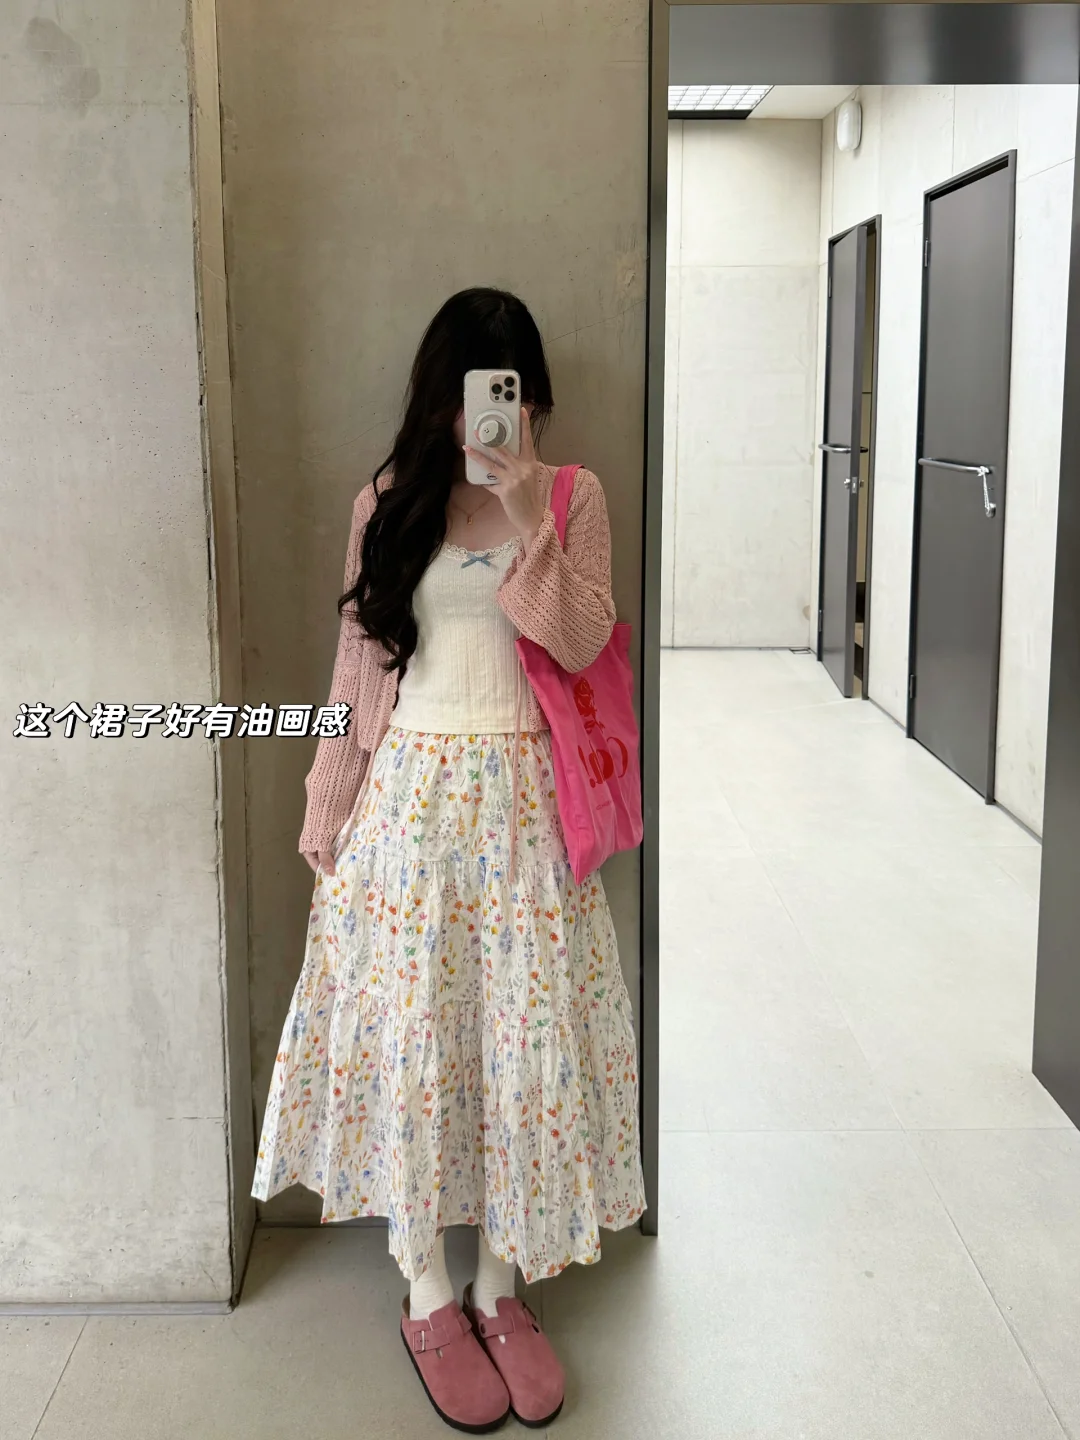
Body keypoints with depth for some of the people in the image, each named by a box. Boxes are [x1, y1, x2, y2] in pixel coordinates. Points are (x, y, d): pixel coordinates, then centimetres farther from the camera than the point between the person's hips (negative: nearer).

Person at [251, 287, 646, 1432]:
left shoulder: (573, 496, 3)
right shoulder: (388, 503, 5)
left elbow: (581, 644, -9)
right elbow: (357, 662, 7)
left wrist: (530, 520, -19)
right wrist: (329, 807, 6)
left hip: (523, 799, 0)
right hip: (411, 792, 1)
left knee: (525, 1029, 4)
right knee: (408, 1033, 3)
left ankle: (501, 1287, 22)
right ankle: (427, 1299, 20)